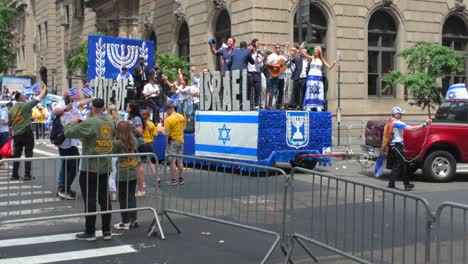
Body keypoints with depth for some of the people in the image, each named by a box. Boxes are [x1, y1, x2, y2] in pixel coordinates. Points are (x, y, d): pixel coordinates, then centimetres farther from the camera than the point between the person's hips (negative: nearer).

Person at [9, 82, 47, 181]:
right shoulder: (26, 105, -8)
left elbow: (10, 124, 13)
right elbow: (39, 97, -3)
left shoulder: (11, 109, 8)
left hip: (16, 135, 5)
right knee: (28, 154, 0)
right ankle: (27, 175, -3)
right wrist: (44, 88, 12)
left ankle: (14, 175, 11)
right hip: (27, 133, -5)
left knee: (16, 155, 11)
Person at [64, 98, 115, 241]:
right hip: (105, 168, 6)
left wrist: (74, 121, 4)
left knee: (90, 200, 2)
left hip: (89, 169, -6)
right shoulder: (110, 123, 4)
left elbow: (68, 132, -18)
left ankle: (90, 232, 9)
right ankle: (107, 231, 17)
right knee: (105, 199, 12)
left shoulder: (89, 123, -16)